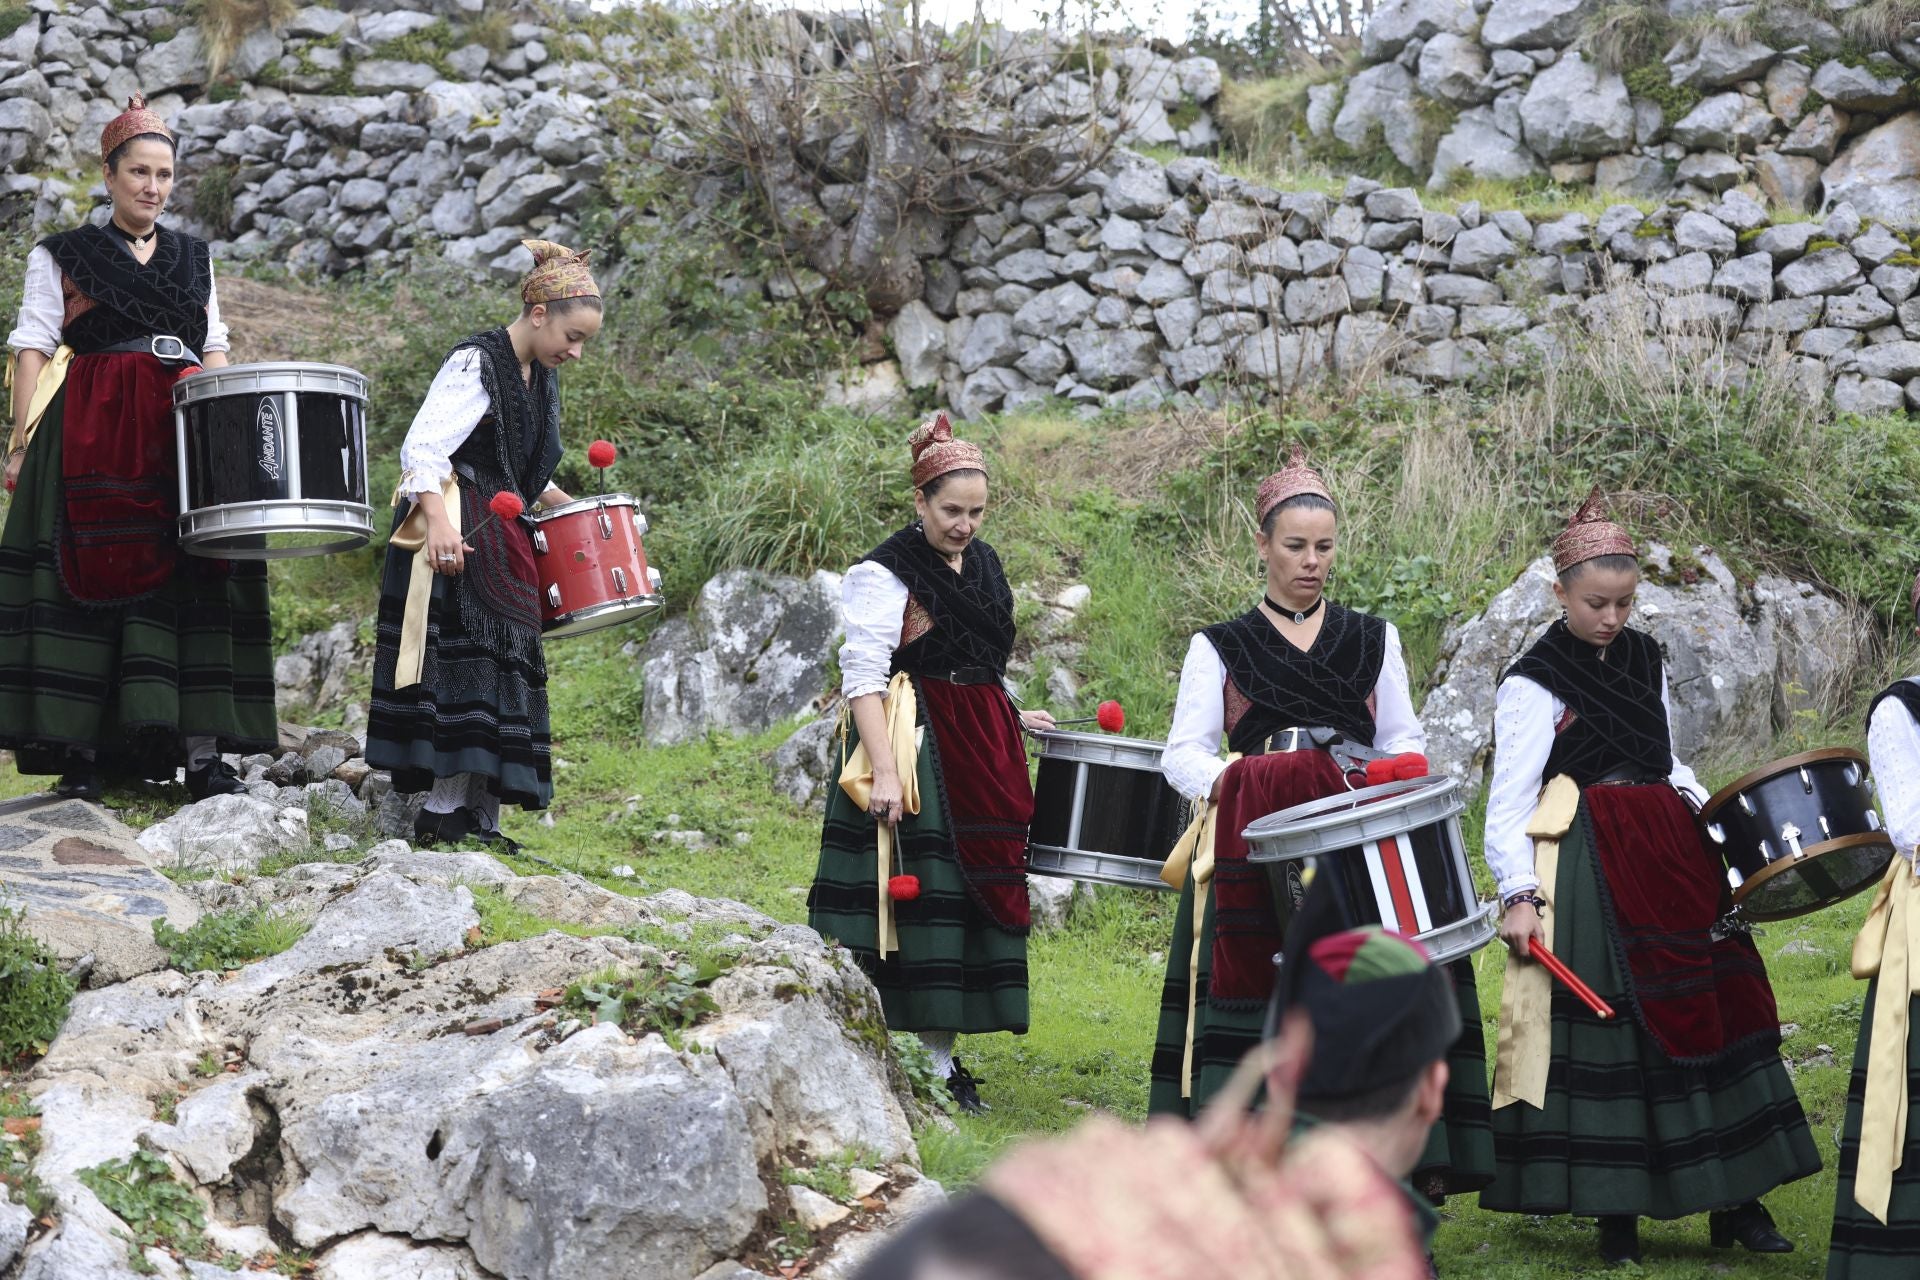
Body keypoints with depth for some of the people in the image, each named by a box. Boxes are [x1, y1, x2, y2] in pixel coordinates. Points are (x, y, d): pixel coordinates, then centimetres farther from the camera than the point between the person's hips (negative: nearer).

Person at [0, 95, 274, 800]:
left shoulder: (193, 257, 19)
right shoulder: (62, 256, 8)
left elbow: (214, 348, 18)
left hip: (183, 429, 3)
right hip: (89, 434, -3)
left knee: (193, 572, -6)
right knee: (90, 573, -8)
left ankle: (200, 750, -8)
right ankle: (78, 751, -6)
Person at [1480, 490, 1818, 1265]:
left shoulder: (1645, 660, 13)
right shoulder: (1532, 684, -6)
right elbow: (1509, 802, -11)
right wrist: (1519, 896, -22)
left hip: (1668, 854, 6)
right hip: (1589, 872, -6)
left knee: (1714, 1006, 4)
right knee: (1604, 1027, -5)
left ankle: (1735, 1199, 12)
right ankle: (1616, 1216, 5)